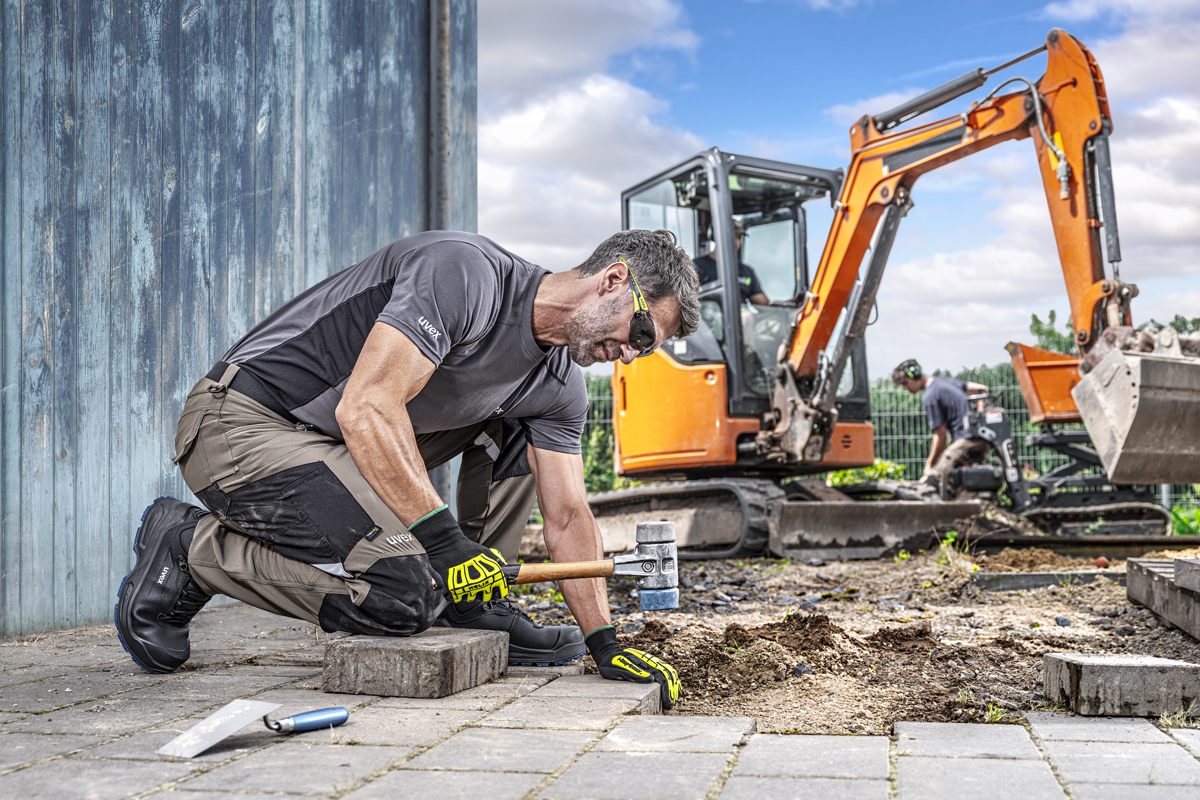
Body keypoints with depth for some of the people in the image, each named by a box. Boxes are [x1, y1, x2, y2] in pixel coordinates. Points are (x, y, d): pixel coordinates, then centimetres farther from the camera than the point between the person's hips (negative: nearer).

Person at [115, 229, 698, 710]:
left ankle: (472, 608, 10)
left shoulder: (558, 390, 5)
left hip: (337, 443, 9)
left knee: (517, 418, 8)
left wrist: (605, 645, 1)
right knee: (407, 593, -23)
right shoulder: (466, 274, -22)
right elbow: (365, 410, -30)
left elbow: (568, 519, 8)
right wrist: (443, 538, -29)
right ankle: (190, 551, -6)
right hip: (243, 424, -9)